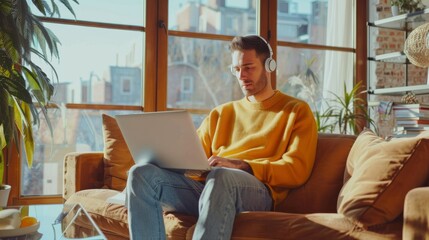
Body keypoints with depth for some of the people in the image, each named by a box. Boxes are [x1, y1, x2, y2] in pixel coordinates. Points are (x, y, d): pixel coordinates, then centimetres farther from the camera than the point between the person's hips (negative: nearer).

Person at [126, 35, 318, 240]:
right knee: (142, 173, -21)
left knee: (220, 176, -40)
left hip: (256, 192, -4)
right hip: (206, 184, 5)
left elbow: (296, 171, 1)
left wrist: (239, 165, -12)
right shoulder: (221, 113, 29)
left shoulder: (296, 111, 15)